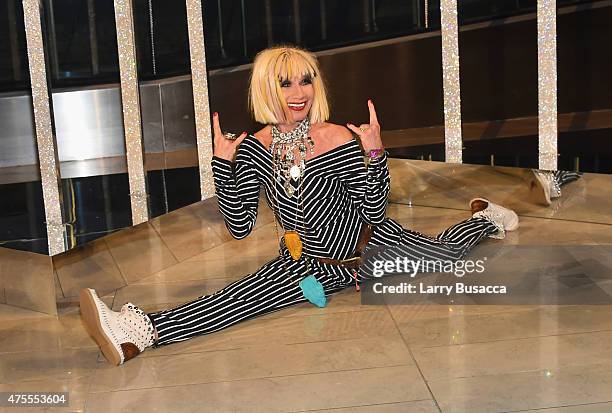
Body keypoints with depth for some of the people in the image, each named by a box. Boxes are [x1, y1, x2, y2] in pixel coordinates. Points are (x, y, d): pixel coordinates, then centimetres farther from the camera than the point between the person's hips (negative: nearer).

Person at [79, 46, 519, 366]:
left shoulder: (339, 139, -24)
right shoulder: (255, 148, -14)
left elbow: (374, 212, -16)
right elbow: (239, 226, -11)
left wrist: (375, 153, -28)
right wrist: (222, 164, -18)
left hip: (367, 244, -1)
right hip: (307, 265, 1)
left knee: (446, 250, 19)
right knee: (238, 298, -19)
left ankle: (483, 218, 53)